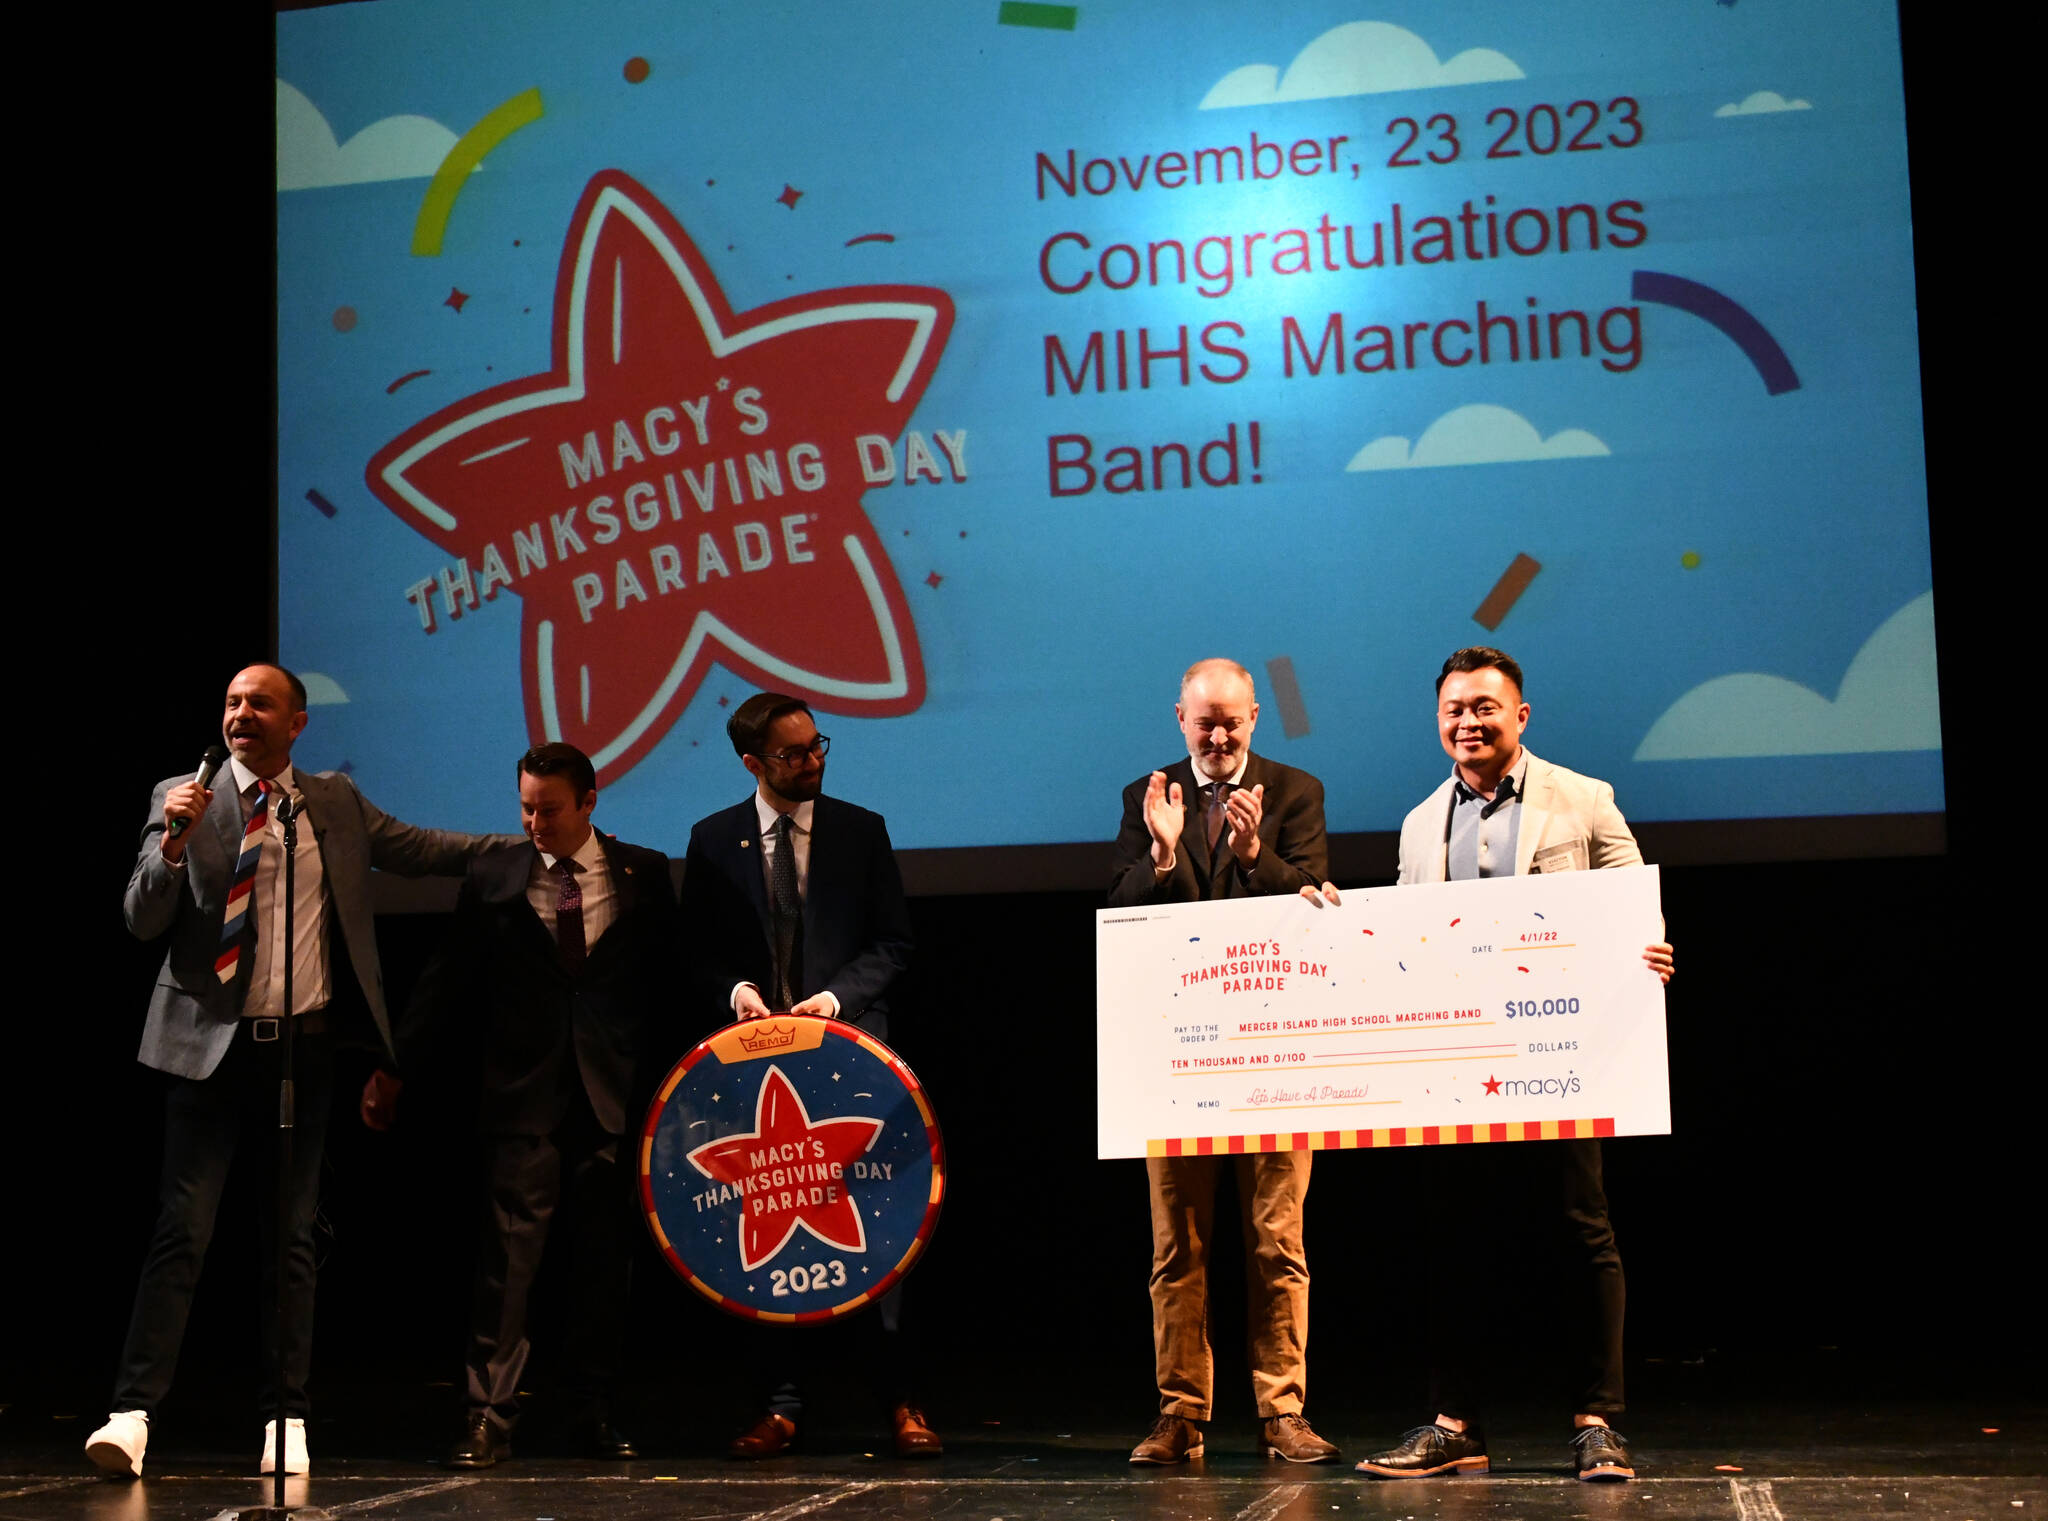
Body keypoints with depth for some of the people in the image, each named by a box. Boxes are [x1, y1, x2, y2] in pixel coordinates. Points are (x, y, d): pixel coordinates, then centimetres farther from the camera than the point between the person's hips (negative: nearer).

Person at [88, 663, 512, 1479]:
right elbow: (141, 921, -3)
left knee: (292, 1235, 6)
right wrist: (173, 842, -20)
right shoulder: (182, 799, 2)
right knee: (182, 1229, -9)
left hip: (304, 1045, 3)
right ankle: (133, 1412, -7)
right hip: (211, 1044, -3)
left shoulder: (336, 802, 10)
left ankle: (286, 1417, 12)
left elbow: (421, 848, 19)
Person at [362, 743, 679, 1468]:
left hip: (613, 1092, 1)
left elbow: (668, 978, 9)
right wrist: (396, 1067, 5)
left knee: (605, 1261, 7)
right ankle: (487, 1416, -3)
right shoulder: (492, 877, 5)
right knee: (508, 1253, -6)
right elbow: (449, 981, 8)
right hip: (523, 1095, -1)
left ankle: (593, 1414, 18)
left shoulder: (643, 873, 6)